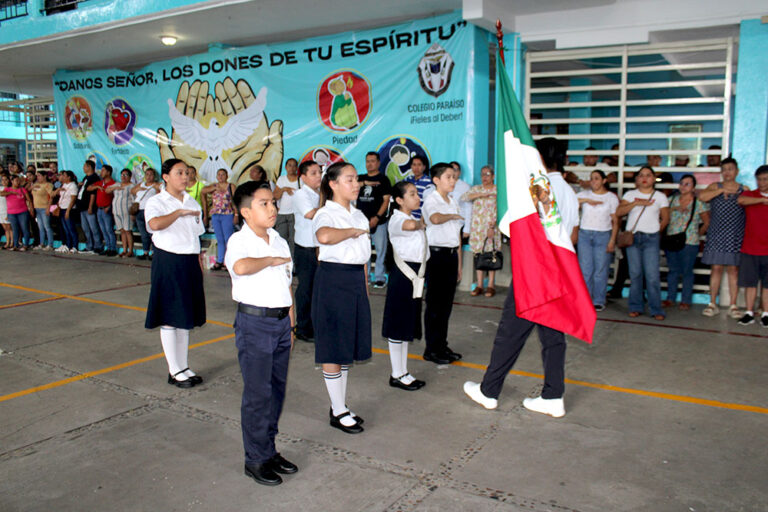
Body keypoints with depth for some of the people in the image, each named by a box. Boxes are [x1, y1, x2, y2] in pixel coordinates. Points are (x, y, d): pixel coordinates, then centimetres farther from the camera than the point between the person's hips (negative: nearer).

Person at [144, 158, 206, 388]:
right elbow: (155, 224, -29)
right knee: (169, 318, 0)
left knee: (186, 316, 12)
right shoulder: (156, 202, -6)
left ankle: (183, 367, 23)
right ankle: (174, 371, 10)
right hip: (168, 262, -6)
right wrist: (179, 212, -20)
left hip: (190, 263, 6)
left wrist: (199, 266, 10)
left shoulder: (192, 203, 13)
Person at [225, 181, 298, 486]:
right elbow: (241, 267, -36)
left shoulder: (279, 241, 12)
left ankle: (269, 450, 28)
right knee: (258, 394, 0)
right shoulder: (239, 241, -10)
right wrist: (272, 260, -19)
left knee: (277, 389, 14)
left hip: (281, 322, 7)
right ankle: (256, 459, 15)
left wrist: (290, 325, 16)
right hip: (254, 323, -7)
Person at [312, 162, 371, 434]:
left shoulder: (358, 215, 14)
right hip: (333, 281, -8)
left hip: (356, 282, 8)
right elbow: (324, 236, -37)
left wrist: (366, 286, 16)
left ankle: (341, 406, 28)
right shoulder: (326, 214, -11)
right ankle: (338, 412, 13)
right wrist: (353, 231, -22)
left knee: (348, 345, 15)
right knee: (333, 348, 1)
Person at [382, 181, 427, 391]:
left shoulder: (415, 219, 16)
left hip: (416, 275, 9)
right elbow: (408, 225, -36)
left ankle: (403, 372, 23)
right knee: (398, 326, 0)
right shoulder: (396, 219, -14)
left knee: (408, 325, 13)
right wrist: (421, 223, -18)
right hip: (403, 275, -9)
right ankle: (396, 375, 9)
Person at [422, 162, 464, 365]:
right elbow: (435, 218, -34)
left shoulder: (453, 202, 16)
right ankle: (431, 349, 7)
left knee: (447, 302, 11)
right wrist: (453, 215, -15)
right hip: (437, 254, -7)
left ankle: (442, 345, 21)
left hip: (451, 255, 7)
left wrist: (459, 263, 17)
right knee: (435, 303, -2)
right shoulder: (431, 201, -9)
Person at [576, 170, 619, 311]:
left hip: (603, 236, -1)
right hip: (585, 235, 2)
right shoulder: (584, 194, 9)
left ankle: (598, 301, 9)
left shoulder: (612, 197, 5)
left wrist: (612, 240, -6)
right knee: (585, 269, 2)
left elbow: (615, 221, 2)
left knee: (601, 270, -1)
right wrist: (586, 200, -14)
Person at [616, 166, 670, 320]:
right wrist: (636, 203, -12)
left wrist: (656, 230, 2)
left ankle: (656, 309, -3)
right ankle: (636, 307, 12)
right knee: (635, 274, 4)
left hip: (651, 239, -1)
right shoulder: (630, 194, 10)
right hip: (632, 237, 1)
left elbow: (665, 219, 12)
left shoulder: (660, 197, 9)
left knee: (652, 275, -8)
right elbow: (619, 212, -4)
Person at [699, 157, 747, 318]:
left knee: (733, 269, 2)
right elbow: (702, 197, -11)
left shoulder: (744, 189, 9)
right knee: (716, 268, 1)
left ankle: (733, 305, 8)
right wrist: (722, 190, -10)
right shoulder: (715, 187, 9)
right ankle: (713, 304, 9)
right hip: (716, 235, 0)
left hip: (735, 236, 0)